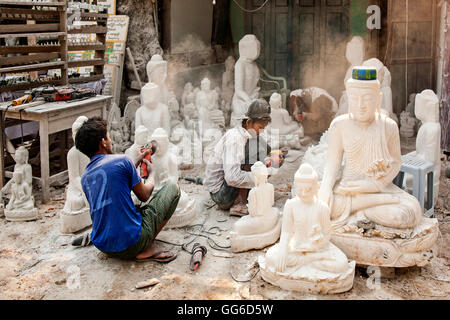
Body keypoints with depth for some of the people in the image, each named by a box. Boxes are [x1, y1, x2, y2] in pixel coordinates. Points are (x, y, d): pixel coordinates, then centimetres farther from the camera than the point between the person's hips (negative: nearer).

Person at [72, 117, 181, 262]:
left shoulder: (85, 178, 10)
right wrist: (151, 172, 21)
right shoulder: (121, 160, -9)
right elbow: (144, 195, 0)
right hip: (131, 244, -8)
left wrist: (136, 163, 28)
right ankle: (147, 249, 1)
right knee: (173, 188, 9)